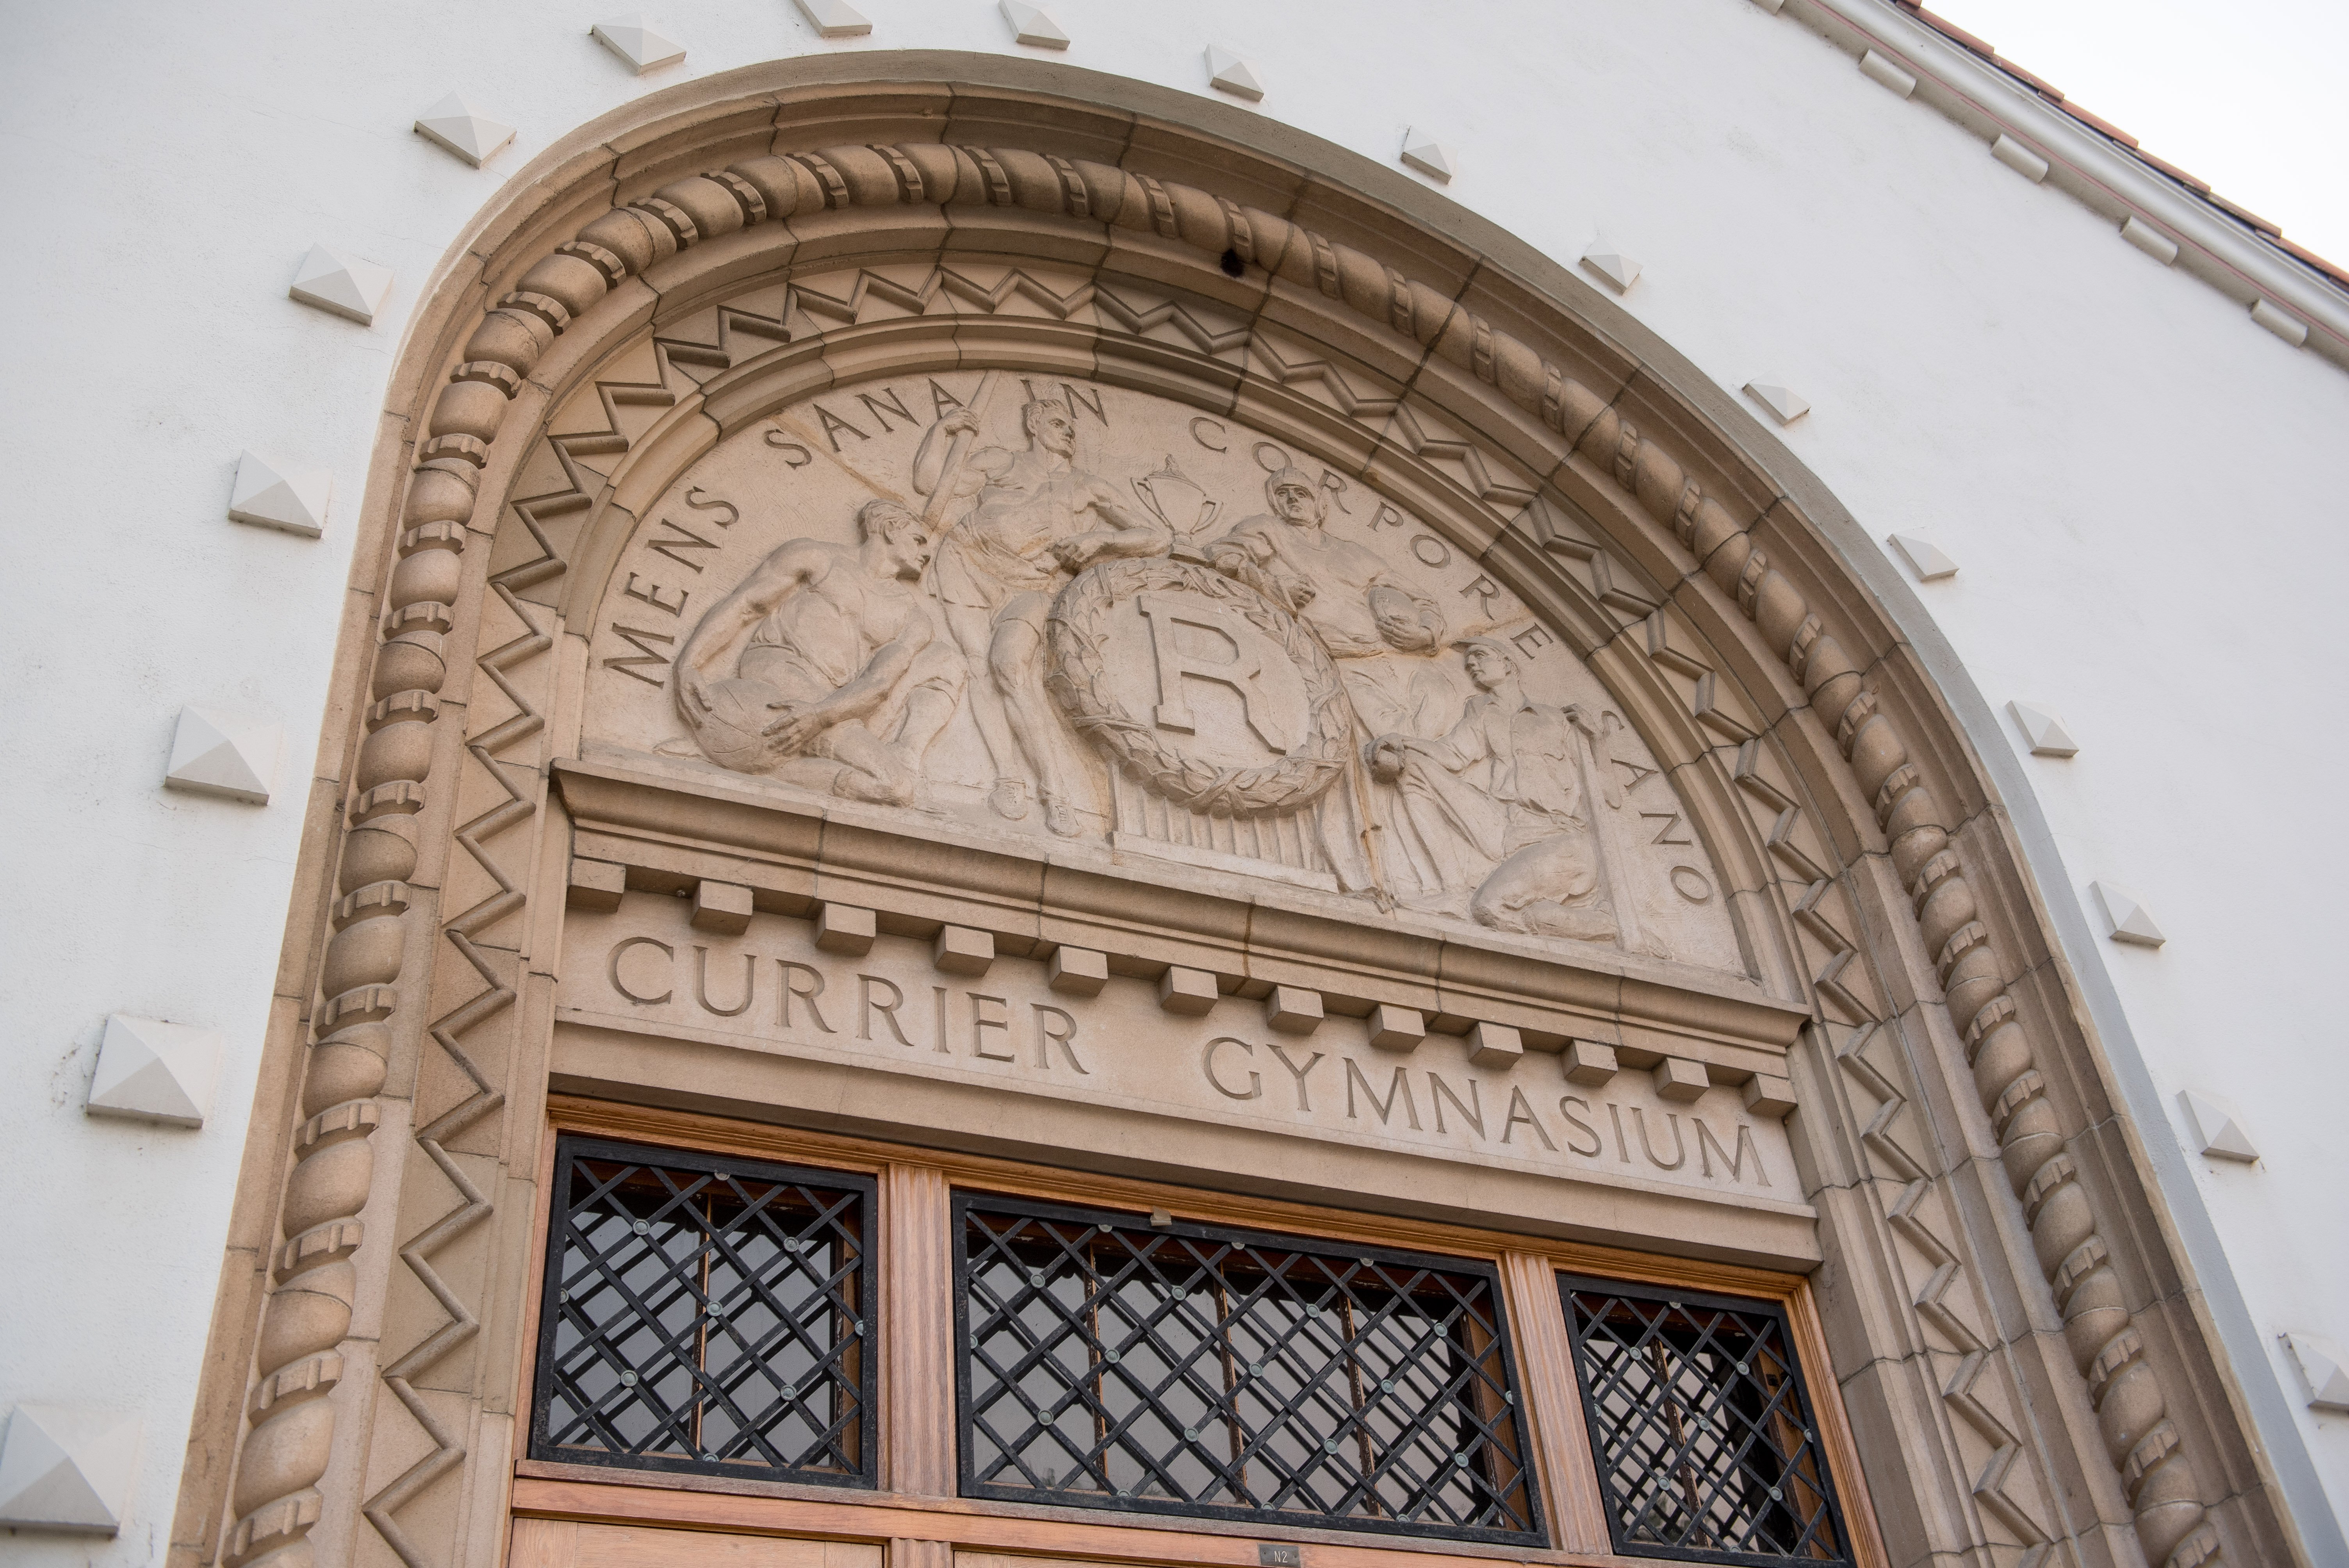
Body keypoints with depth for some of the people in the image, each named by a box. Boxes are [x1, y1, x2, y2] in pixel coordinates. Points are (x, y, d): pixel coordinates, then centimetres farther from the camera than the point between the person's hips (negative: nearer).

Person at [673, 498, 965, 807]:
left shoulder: (913, 618, 17)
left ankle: (907, 758, -26)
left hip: (842, 706, 5)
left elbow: (882, 684, -1)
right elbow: (740, 605, 10)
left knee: (944, 661, -5)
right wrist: (687, 666, -9)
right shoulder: (818, 559, 15)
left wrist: (822, 714, -24)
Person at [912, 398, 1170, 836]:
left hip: (1031, 590, -1)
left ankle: (1055, 792, -35)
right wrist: (943, 431, 10)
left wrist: (1100, 539, 2)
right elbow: (929, 483, 18)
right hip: (970, 567, 1)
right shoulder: (1002, 461, 22)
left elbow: (1159, 537, 16)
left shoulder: (1092, 490, 23)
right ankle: (1009, 777, -34)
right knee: (983, 665, -24)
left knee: (1010, 663, -29)